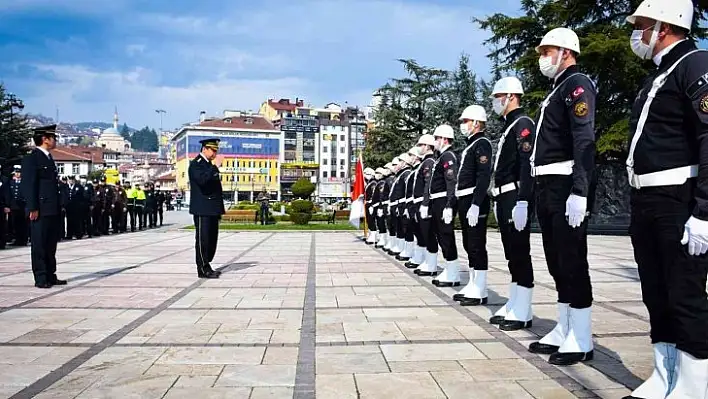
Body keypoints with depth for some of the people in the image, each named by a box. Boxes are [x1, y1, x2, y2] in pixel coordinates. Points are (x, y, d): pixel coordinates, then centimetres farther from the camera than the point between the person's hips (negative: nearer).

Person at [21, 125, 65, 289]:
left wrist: (59, 206, 17)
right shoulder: (32, 158, -7)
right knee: (39, 244, -2)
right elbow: (28, 185, -13)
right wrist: (33, 208, -18)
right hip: (41, 210, -9)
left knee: (51, 244, 12)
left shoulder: (49, 158, 19)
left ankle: (50, 276, 19)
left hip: (53, 210, 9)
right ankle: (40, 278, 3)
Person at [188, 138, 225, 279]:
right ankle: (203, 269, -1)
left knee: (212, 239, 11)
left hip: (212, 209, 9)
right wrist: (215, 167, -26)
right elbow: (202, 180, -26)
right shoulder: (195, 164, -8)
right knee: (203, 239, -5)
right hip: (202, 210, -9)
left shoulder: (210, 165, 20)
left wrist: (219, 208, 19)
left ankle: (205, 266, 19)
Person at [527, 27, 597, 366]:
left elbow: (585, 141, -19)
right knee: (557, 262, 12)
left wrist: (579, 192, -27)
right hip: (548, 189, 10)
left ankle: (581, 341, 3)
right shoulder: (556, 91, 23)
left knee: (573, 261, -5)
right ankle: (564, 331, 21)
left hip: (566, 189, -10)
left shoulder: (577, 84, -6)